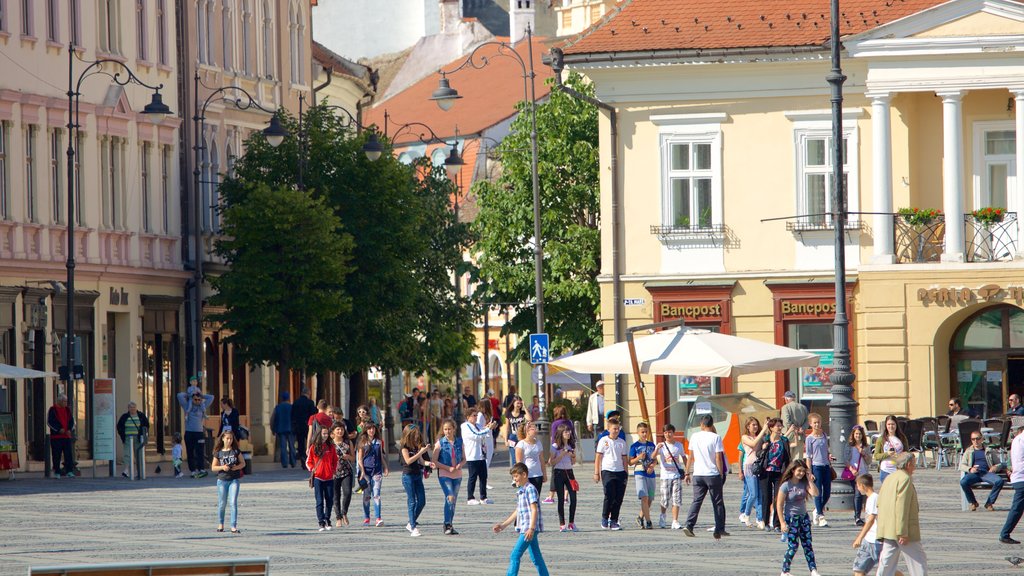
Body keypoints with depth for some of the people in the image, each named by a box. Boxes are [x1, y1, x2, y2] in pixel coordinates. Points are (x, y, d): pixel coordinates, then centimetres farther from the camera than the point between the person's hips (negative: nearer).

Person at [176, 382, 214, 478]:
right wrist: (187, 395, 15)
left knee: (200, 452, -10)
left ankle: (202, 469, -14)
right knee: (191, 453, 1)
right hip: (189, 432, 0)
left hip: (199, 432, 0)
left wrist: (201, 395, 15)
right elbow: (179, 396, 1)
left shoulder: (202, 407, 11)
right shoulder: (187, 407, 7)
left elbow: (211, 397, 17)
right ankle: (193, 471, 5)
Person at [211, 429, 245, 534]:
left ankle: (234, 526, -10)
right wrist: (222, 467, -14)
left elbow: (243, 463, 7)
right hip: (222, 480, 1)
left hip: (234, 480, -1)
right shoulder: (218, 453, 1)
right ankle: (220, 524, 30)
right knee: (222, 504, 10)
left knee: (233, 503, -11)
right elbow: (213, 467, 4)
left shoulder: (236, 451, 1)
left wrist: (236, 467, -13)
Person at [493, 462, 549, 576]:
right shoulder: (521, 491, 18)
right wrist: (504, 525, 27)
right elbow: (518, 512, 26)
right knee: (536, 558, 10)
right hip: (525, 528, 10)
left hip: (529, 529, -10)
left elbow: (534, 510, -17)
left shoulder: (530, 489, -10)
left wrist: (531, 528, -25)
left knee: (515, 556, -12)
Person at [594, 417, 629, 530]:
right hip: (607, 471, -4)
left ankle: (614, 521, 8)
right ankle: (605, 518, 5)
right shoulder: (603, 441, 2)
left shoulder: (622, 442, 11)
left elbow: (625, 459, 15)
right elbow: (598, 457, 2)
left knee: (619, 497, 0)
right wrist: (596, 473, -2)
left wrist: (625, 474, 10)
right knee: (609, 495, -13)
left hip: (620, 472, 4)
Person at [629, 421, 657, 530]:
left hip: (650, 474, 5)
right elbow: (630, 462, 1)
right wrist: (639, 458, -17)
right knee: (644, 497, -16)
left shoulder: (651, 445, 11)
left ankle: (641, 518, 28)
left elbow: (655, 460, 16)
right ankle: (648, 521, -16)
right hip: (639, 473, -5)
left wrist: (652, 466, -5)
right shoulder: (635, 446, 0)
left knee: (649, 500, 9)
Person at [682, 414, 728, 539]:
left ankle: (689, 525, -14)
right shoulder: (716, 437, -6)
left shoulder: (694, 437, 4)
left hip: (697, 475, 3)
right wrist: (721, 474, 0)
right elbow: (718, 458, -9)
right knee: (718, 502, 7)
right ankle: (719, 530, 7)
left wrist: (687, 473, 17)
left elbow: (691, 457, 9)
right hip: (713, 474, -3)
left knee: (696, 501, 3)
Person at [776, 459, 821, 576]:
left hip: (804, 517, 5)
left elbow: (815, 493, -9)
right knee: (792, 546, -5)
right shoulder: (786, 485, -12)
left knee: (807, 545, 3)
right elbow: (779, 505, -12)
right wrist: (782, 523, -15)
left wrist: (810, 480, -10)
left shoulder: (804, 483, 4)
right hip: (791, 518, -5)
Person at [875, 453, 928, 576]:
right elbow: (902, 507, -19)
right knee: (918, 561, 0)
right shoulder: (905, 479, -12)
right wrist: (903, 533, -21)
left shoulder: (889, 479, 16)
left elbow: (879, 503, 20)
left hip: (887, 528, 8)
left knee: (887, 561, 6)